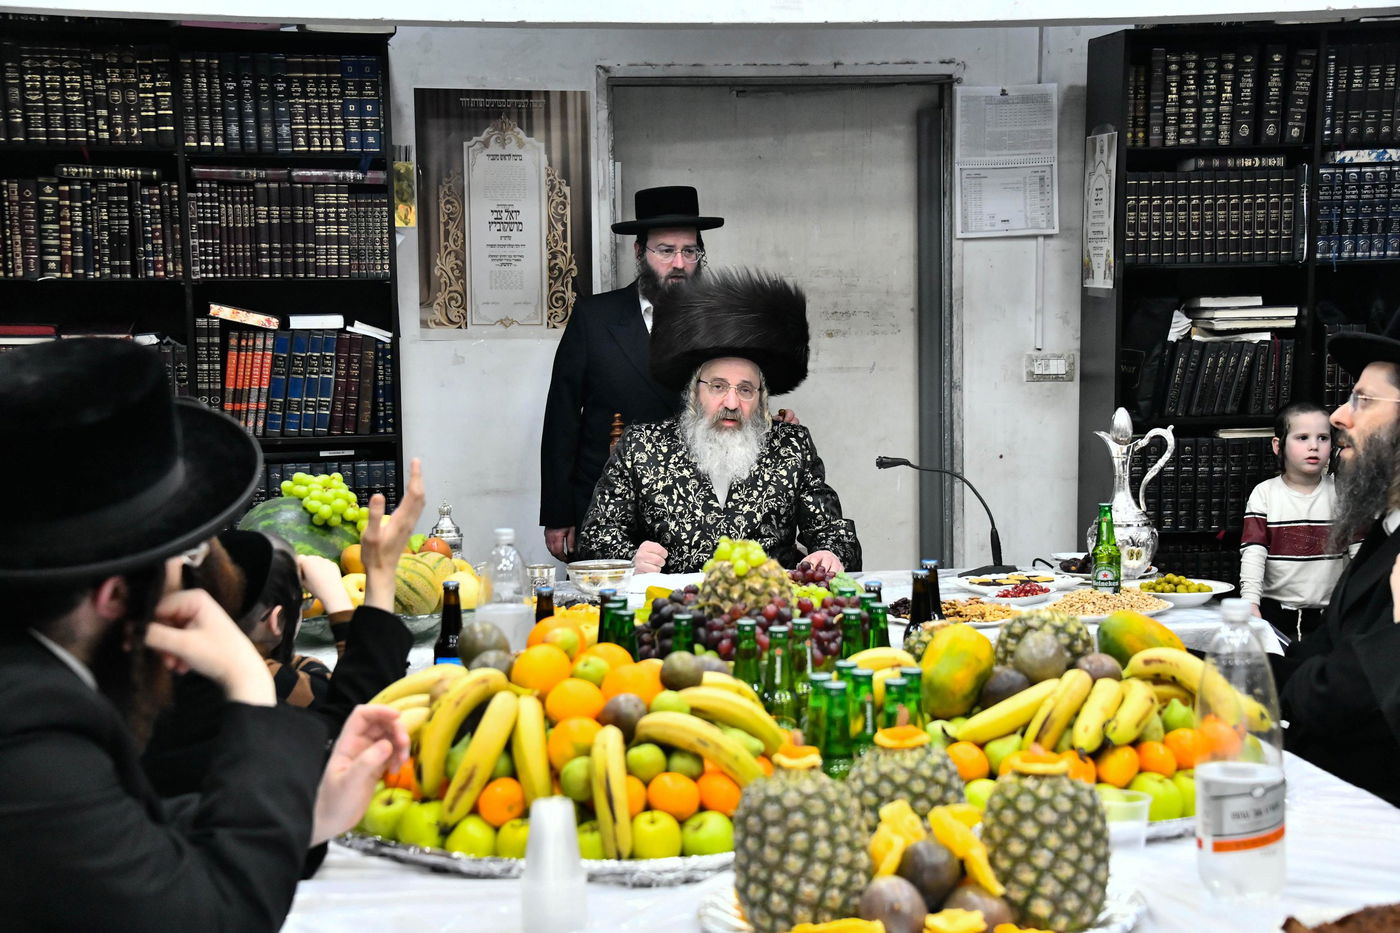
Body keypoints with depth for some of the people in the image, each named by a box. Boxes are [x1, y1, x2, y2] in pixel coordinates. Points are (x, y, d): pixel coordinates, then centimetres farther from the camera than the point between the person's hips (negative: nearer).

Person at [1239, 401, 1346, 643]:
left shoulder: (1340, 493, 3)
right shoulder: (1264, 494, 0)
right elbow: (1252, 552, -6)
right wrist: (1250, 602, -17)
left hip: (1328, 613, 1)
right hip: (1274, 611, -1)